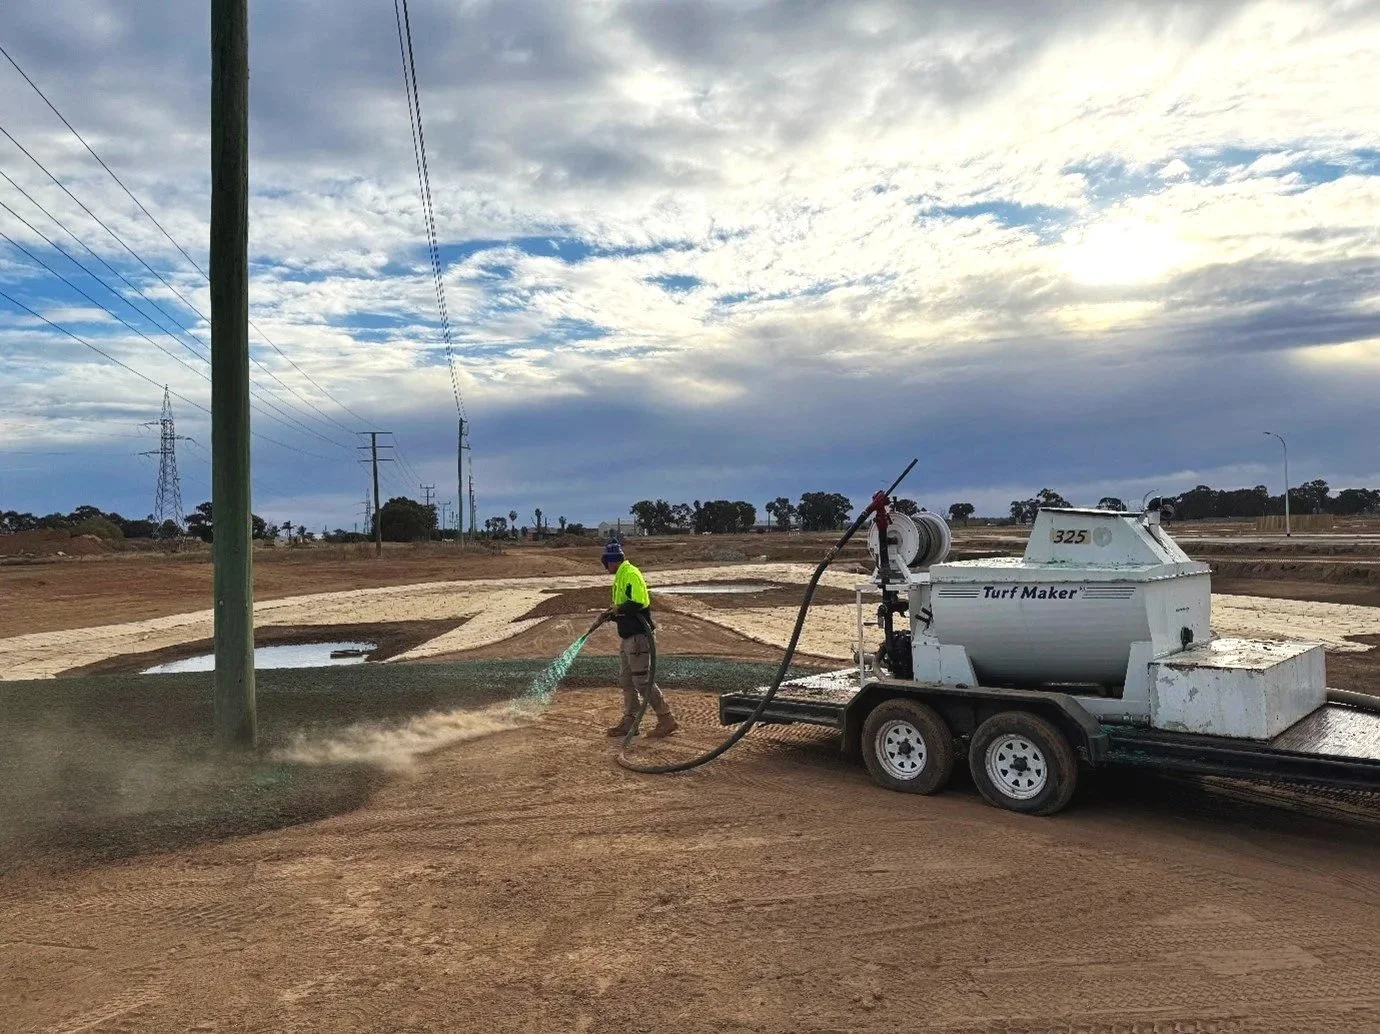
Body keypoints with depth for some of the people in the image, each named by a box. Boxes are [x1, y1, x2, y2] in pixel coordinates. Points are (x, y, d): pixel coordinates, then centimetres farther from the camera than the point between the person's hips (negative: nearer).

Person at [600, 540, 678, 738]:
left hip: (638, 636, -11)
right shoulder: (621, 576, 17)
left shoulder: (630, 574, -15)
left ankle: (667, 719, -1)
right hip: (629, 637, 11)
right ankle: (629, 721, 22)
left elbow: (639, 602, -27)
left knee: (642, 681, -8)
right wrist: (613, 613, 7)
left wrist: (618, 609, -14)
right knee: (627, 680, 14)